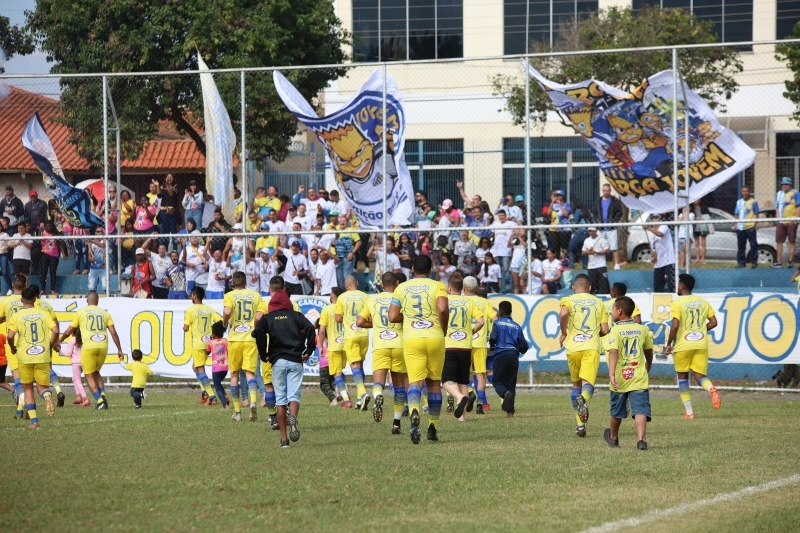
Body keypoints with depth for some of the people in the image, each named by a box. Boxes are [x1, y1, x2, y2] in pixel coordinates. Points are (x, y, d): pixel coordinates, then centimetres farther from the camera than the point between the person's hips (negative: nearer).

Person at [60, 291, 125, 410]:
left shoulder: (81, 313, 7)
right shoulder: (104, 313, 14)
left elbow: (68, 332, 11)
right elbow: (113, 333, 8)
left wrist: (59, 341, 28)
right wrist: (119, 349, 13)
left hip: (89, 347, -3)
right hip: (103, 347, 3)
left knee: (89, 376, 6)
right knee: (96, 372, 22)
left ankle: (100, 400, -9)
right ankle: (102, 395, 3)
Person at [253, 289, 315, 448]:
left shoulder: (267, 318, 10)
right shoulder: (296, 316, 11)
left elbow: (258, 332, -10)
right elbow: (310, 328, -7)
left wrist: (264, 356, -2)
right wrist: (308, 351, -1)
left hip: (278, 361, 0)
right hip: (295, 360, 0)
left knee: (280, 399, 6)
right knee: (294, 395, -1)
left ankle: (284, 439, 2)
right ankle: (292, 417, -36)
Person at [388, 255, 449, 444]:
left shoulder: (401, 288, 9)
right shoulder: (437, 286, 3)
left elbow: (392, 317, 4)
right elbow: (443, 309, -15)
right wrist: (443, 330, 0)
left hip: (411, 338, 0)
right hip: (435, 337, 0)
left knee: (415, 381, -7)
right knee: (434, 382, 13)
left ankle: (414, 411, -39)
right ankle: (433, 427, 19)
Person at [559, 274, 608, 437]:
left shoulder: (568, 300, 7)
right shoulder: (598, 302, 14)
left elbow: (563, 313, -17)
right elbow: (604, 330, 8)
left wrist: (563, 333, -2)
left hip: (573, 348, 0)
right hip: (592, 347, 0)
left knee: (576, 385, 17)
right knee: (588, 384, -10)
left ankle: (580, 424, 16)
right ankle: (583, 398, -47)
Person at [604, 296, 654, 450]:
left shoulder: (615, 330, -8)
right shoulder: (642, 329, 6)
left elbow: (613, 352, -22)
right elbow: (649, 353, 17)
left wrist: (611, 374, -31)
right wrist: (647, 369, 33)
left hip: (620, 379, -1)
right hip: (639, 378, 1)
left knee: (617, 411, 16)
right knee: (640, 410, -6)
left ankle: (613, 438, 37)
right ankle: (641, 439, -24)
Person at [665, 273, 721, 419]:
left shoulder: (677, 303, -8)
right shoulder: (703, 302, 9)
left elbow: (675, 326, -17)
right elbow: (713, 322, 8)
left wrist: (669, 344, -6)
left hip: (683, 345, -4)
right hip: (701, 344, 4)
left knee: (682, 377, 12)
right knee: (700, 375, 8)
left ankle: (689, 412, 9)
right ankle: (711, 389, -28)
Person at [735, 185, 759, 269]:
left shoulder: (753, 202, 3)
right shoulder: (739, 202, 15)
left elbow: (756, 214, 3)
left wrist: (755, 223, -8)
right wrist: (736, 223, 7)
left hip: (750, 227, -4)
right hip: (740, 227, 4)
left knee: (753, 245, -5)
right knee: (741, 246, 7)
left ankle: (754, 262, -1)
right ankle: (741, 262, 13)